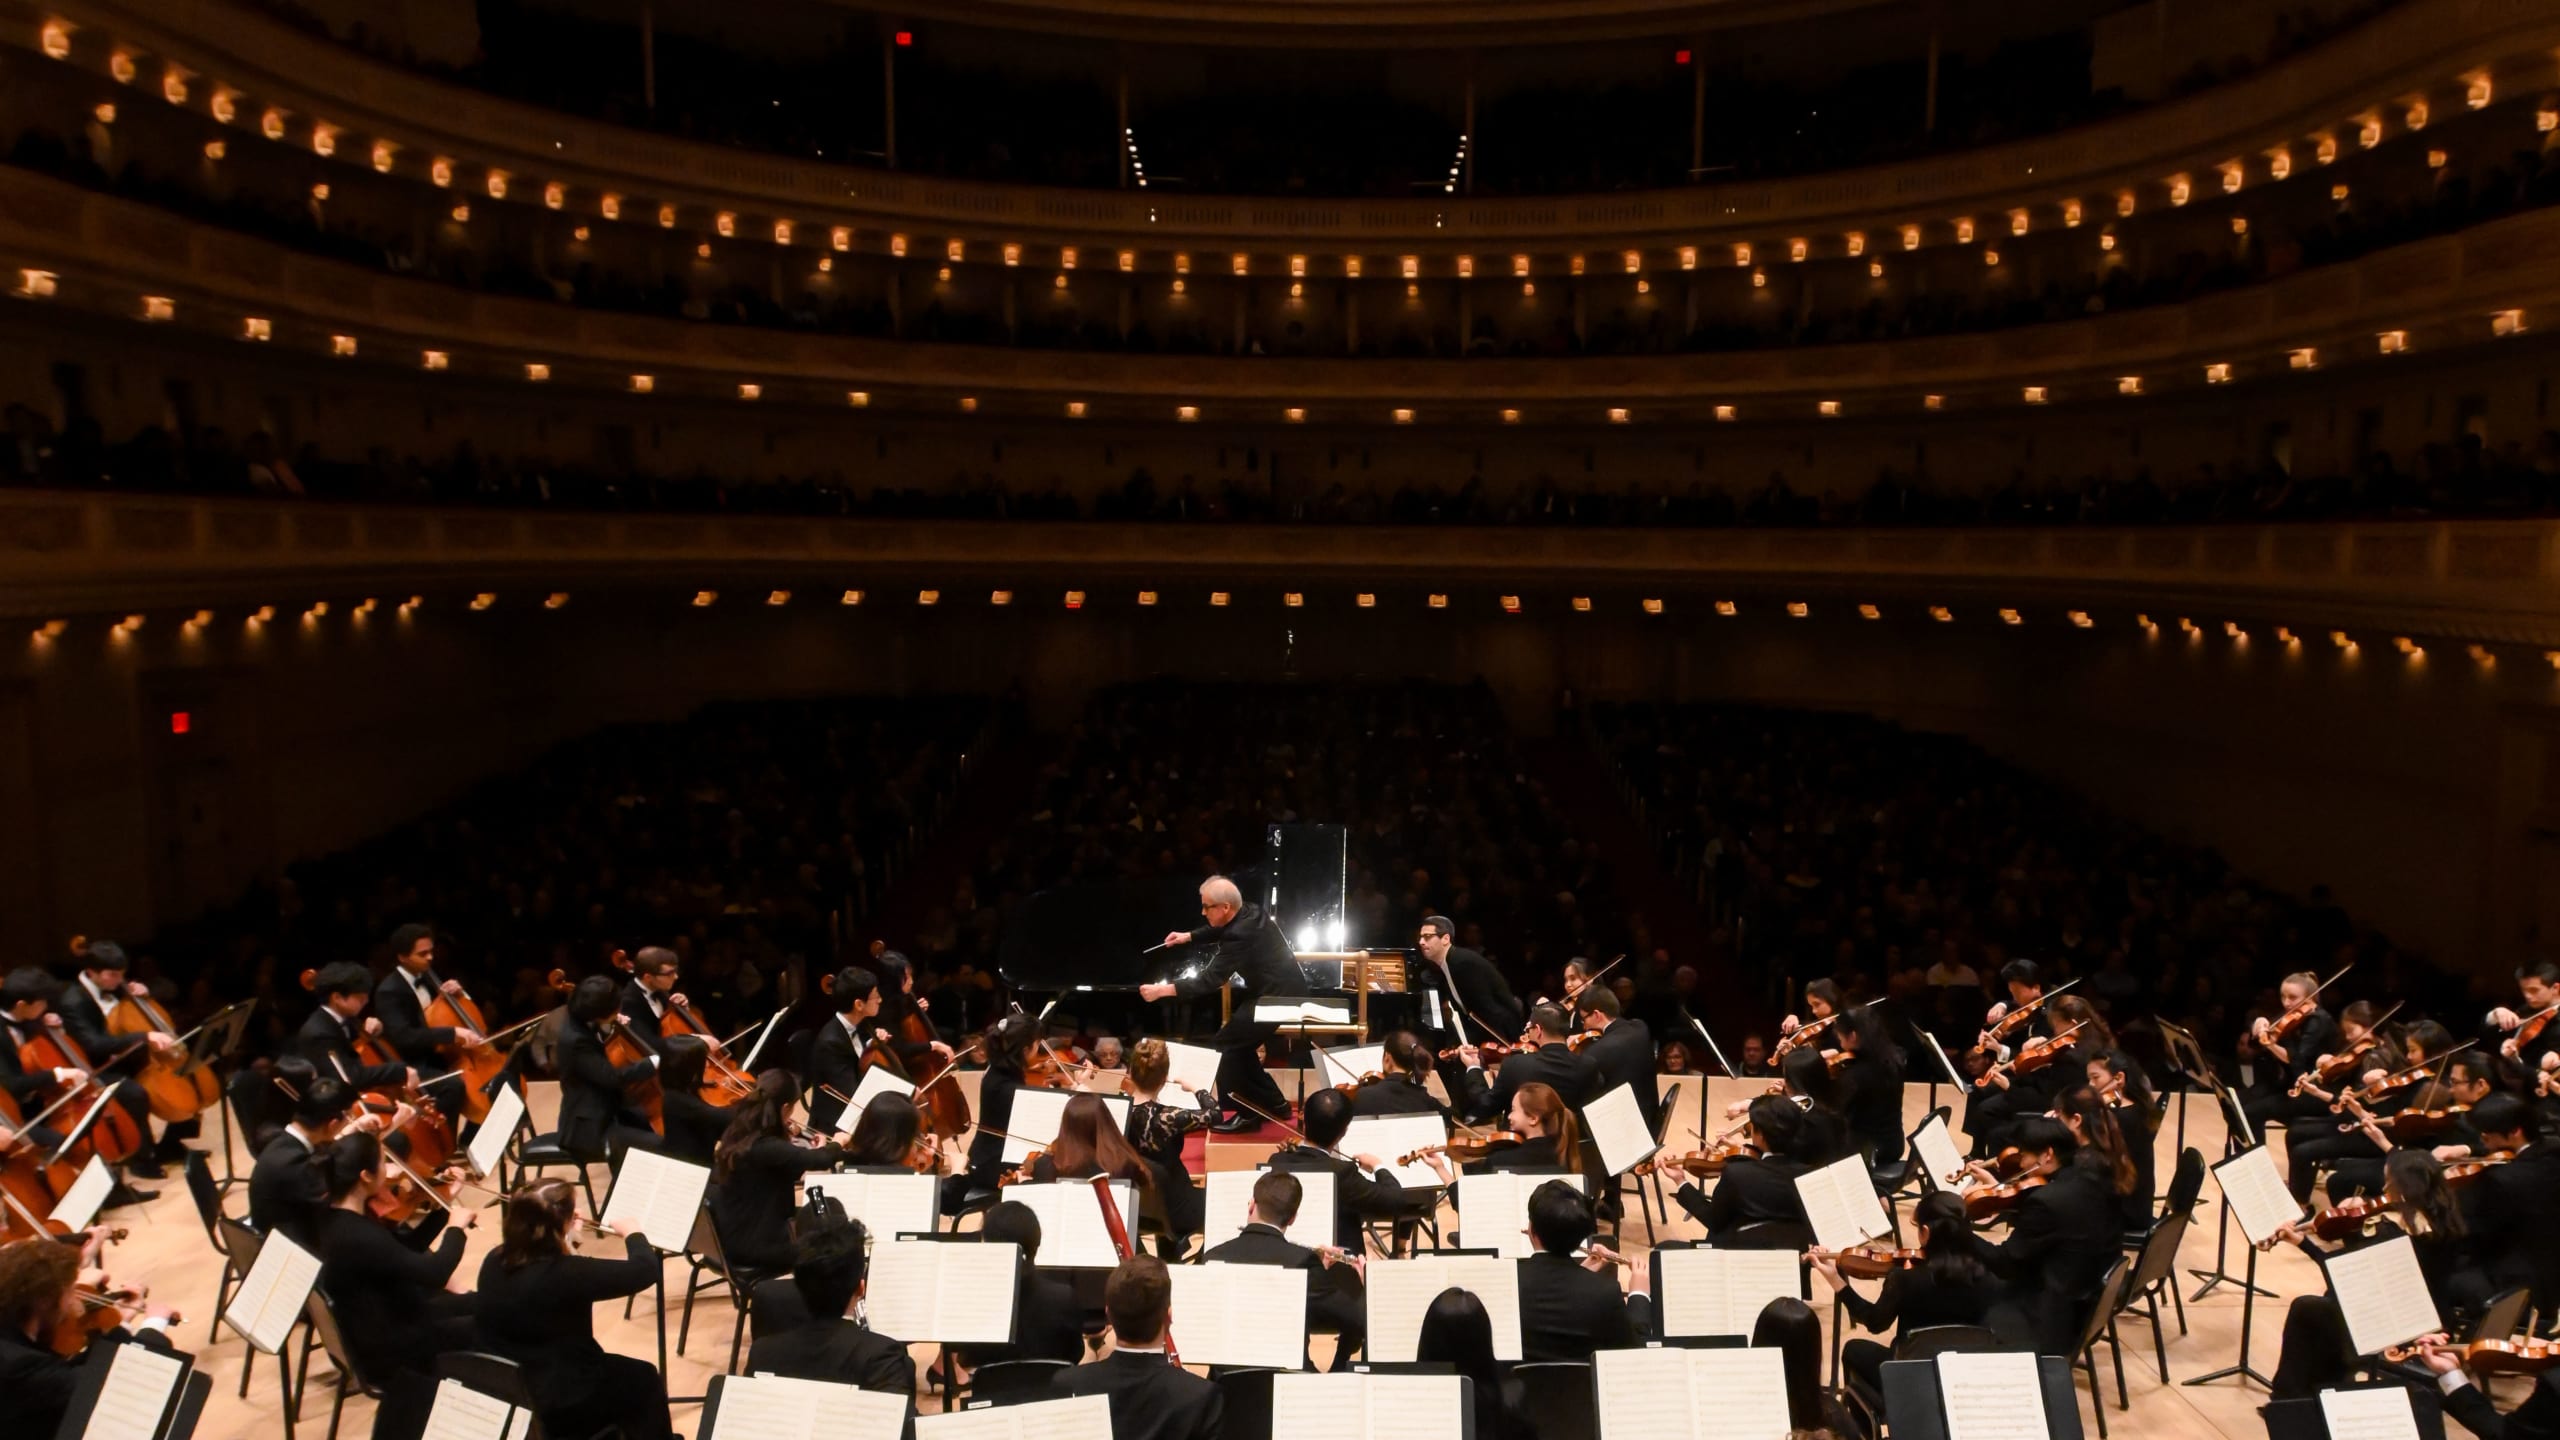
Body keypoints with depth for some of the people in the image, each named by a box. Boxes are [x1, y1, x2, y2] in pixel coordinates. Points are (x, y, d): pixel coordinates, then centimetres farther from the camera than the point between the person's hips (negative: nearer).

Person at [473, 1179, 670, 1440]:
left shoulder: (494, 1262, -6)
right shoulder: (565, 1273, -29)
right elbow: (645, 1271, -23)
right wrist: (633, 1234, -5)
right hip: (561, 1407, -7)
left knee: (619, 1371, 29)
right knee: (645, 1379, 18)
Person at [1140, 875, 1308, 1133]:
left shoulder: (1241, 934, -27)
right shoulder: (1249, 912, 2)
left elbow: (1210, 980, -29)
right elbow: (1220, 930, 27)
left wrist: (1161, 990, -26)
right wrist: (1188, 936, 19)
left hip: (1279, 997, -10)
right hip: (1284, 988, 10)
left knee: (1226, 1043, -8)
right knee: (1238, 1041, 16)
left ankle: (1246, 1112, 2)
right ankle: (1272, 1103, 26)